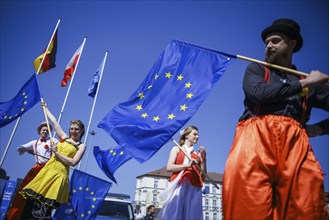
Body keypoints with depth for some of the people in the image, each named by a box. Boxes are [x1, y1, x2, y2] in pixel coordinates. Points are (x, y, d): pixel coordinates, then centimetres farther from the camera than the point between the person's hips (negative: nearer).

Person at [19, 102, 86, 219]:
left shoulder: (81, 146, 1)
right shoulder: (64, 137, 14)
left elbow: (73, 162, -10)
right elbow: (54, 122, 22)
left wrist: (57, 153, -11)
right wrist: (45, 108, 30)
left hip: (59, 174, -5)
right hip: (48, 169, 5)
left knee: (45, 207, -8)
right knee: (34, 199, -1)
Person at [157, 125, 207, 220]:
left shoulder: (198, 154, 20)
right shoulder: (177, 149, 14)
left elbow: (203, 177, 16)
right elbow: (169, 167, -1)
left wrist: (203, 159, 7)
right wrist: (187, 165, -10)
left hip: (194, 188, 3)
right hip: (179, 186, -3)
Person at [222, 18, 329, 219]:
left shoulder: (311, 83, 28)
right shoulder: (256, 70, 22)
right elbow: (258, 93, 0)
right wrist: (304, 83, 7)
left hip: (294, 139, 3)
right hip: (257, 133, -2)